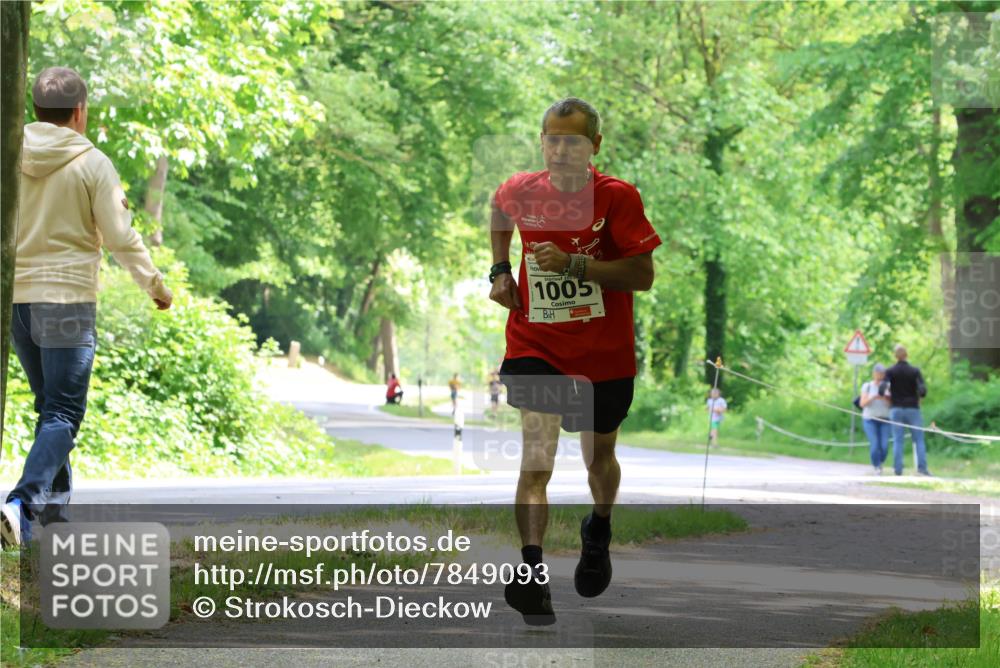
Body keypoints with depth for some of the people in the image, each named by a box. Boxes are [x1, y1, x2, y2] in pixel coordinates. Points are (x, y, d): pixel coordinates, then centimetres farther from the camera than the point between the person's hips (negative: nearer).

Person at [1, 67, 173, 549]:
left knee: (50, 405, 20)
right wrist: (155, 284, 6)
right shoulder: (92, 164, -7)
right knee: (63, 414, -3)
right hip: (67, 298, -5)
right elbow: (119, 237, -7)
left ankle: (53, 507, 22)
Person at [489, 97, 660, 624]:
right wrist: (500, 272, 12)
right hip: (536, 348, 0)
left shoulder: (618, 197, -12)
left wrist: (573, 264, -24)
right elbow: (500, 211, 23)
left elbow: (643, 275, -15)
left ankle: (598, 532, 50)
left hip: (604, 354, 0)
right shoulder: (521, 191, -3)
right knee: (536, 455, -19)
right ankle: (532, 572, -28)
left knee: (599, 459, 19)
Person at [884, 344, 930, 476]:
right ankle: (922, 467, -8)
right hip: (913, 409, -1)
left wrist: (887, 398, 5)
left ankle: (898, 469, -5)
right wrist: (919, 396, 8)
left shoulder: (890, 371, -1)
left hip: (896, 409, 1)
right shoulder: (915, 371, -3)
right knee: (919, 440, 4)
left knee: (898, 441, 3)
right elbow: (923, 390, -14)